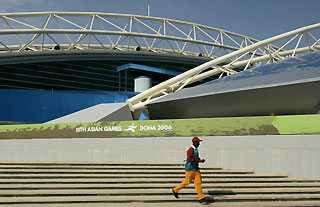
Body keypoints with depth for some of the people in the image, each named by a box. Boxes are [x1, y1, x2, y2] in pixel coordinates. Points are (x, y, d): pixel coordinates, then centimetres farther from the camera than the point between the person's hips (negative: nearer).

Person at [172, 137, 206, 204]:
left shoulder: (196, 149, 11)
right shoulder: (190, 150, -19)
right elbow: (190, 159, -33)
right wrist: (200, 161, -29)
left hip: (196, 169, 8)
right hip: (190, 169, -8)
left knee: (198, 182, -1)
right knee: (187, 182, 5)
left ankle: (201, 198, -2)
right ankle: (175, 190, 27)